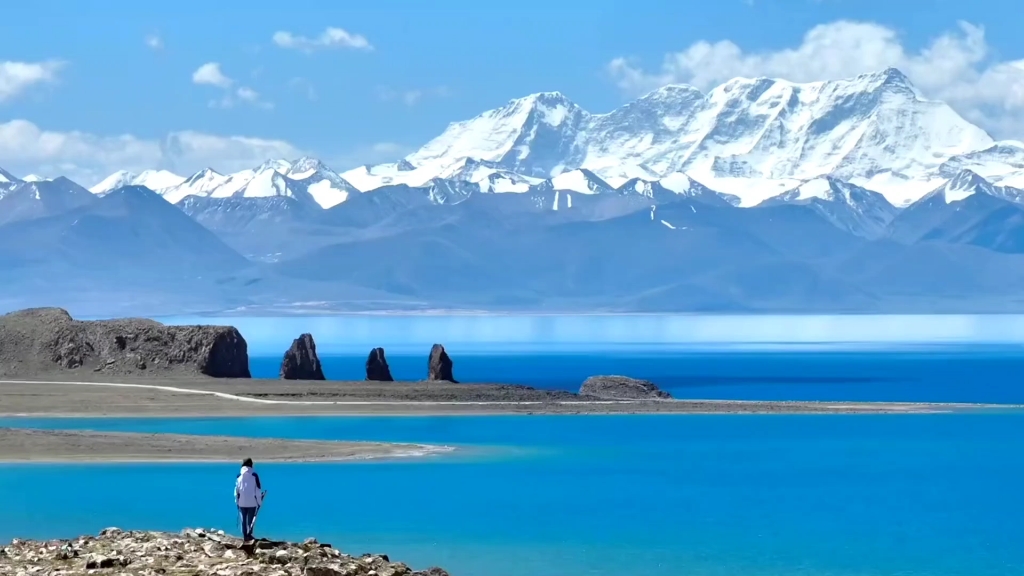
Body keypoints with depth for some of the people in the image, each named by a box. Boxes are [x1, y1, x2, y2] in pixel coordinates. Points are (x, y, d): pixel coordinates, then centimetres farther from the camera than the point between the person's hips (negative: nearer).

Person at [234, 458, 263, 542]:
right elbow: (258, 489, -2)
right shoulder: (254, 475, -5)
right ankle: (249, 535, 1)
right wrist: (259, 501, 6)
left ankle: (245, 536, 5)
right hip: (252, 502, -2)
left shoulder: (239, 475, 1)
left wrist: (236, 500, 16)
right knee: (251, 519, 6)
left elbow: (236, 489, 6)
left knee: (243, 520, 8)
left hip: (242, 502, 2)